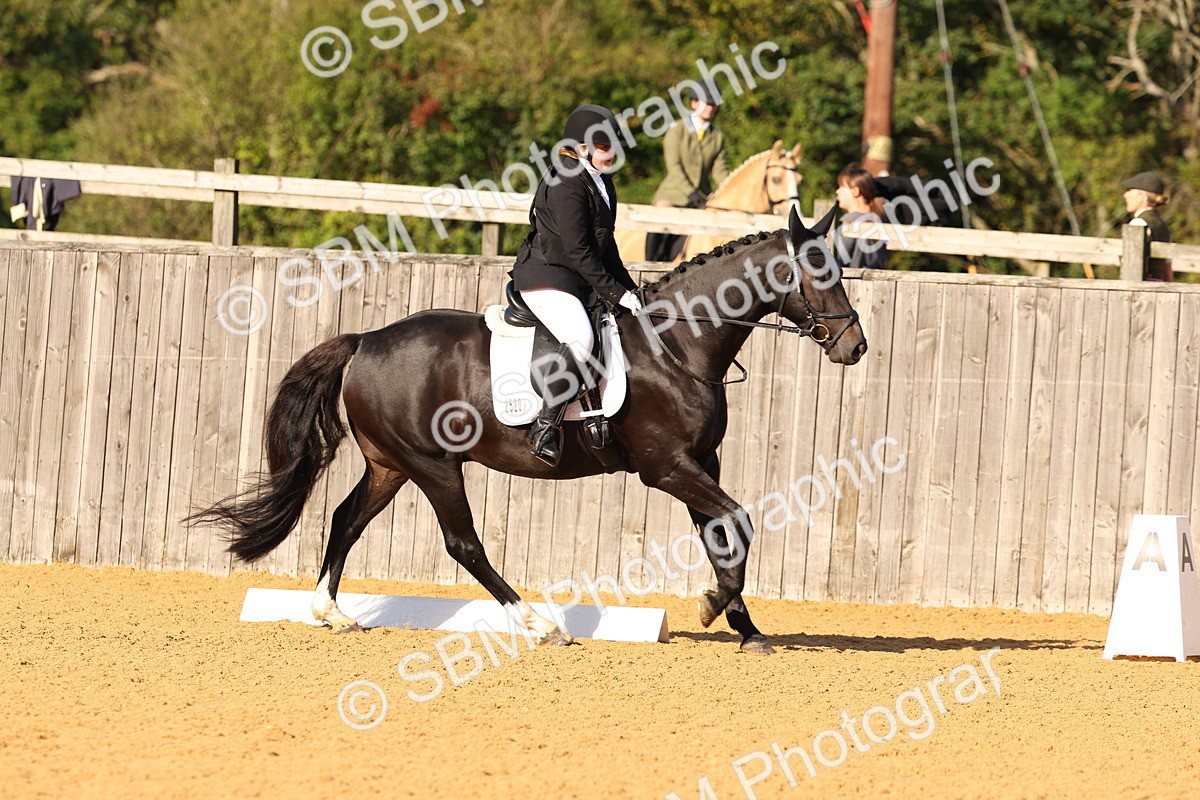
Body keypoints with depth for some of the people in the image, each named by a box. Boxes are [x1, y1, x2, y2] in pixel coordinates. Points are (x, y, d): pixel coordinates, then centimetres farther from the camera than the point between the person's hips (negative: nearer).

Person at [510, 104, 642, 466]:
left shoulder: (601, 182, 15)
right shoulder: (567, 185, -17)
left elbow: (604, 246, 23)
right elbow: (577, 252, -20)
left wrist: (629, 289, 17)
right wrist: (615, 293, -18)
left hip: (576, 283, 11)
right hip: (545, 278, -11)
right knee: (580, 339, -34)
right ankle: (546, 426, -30)